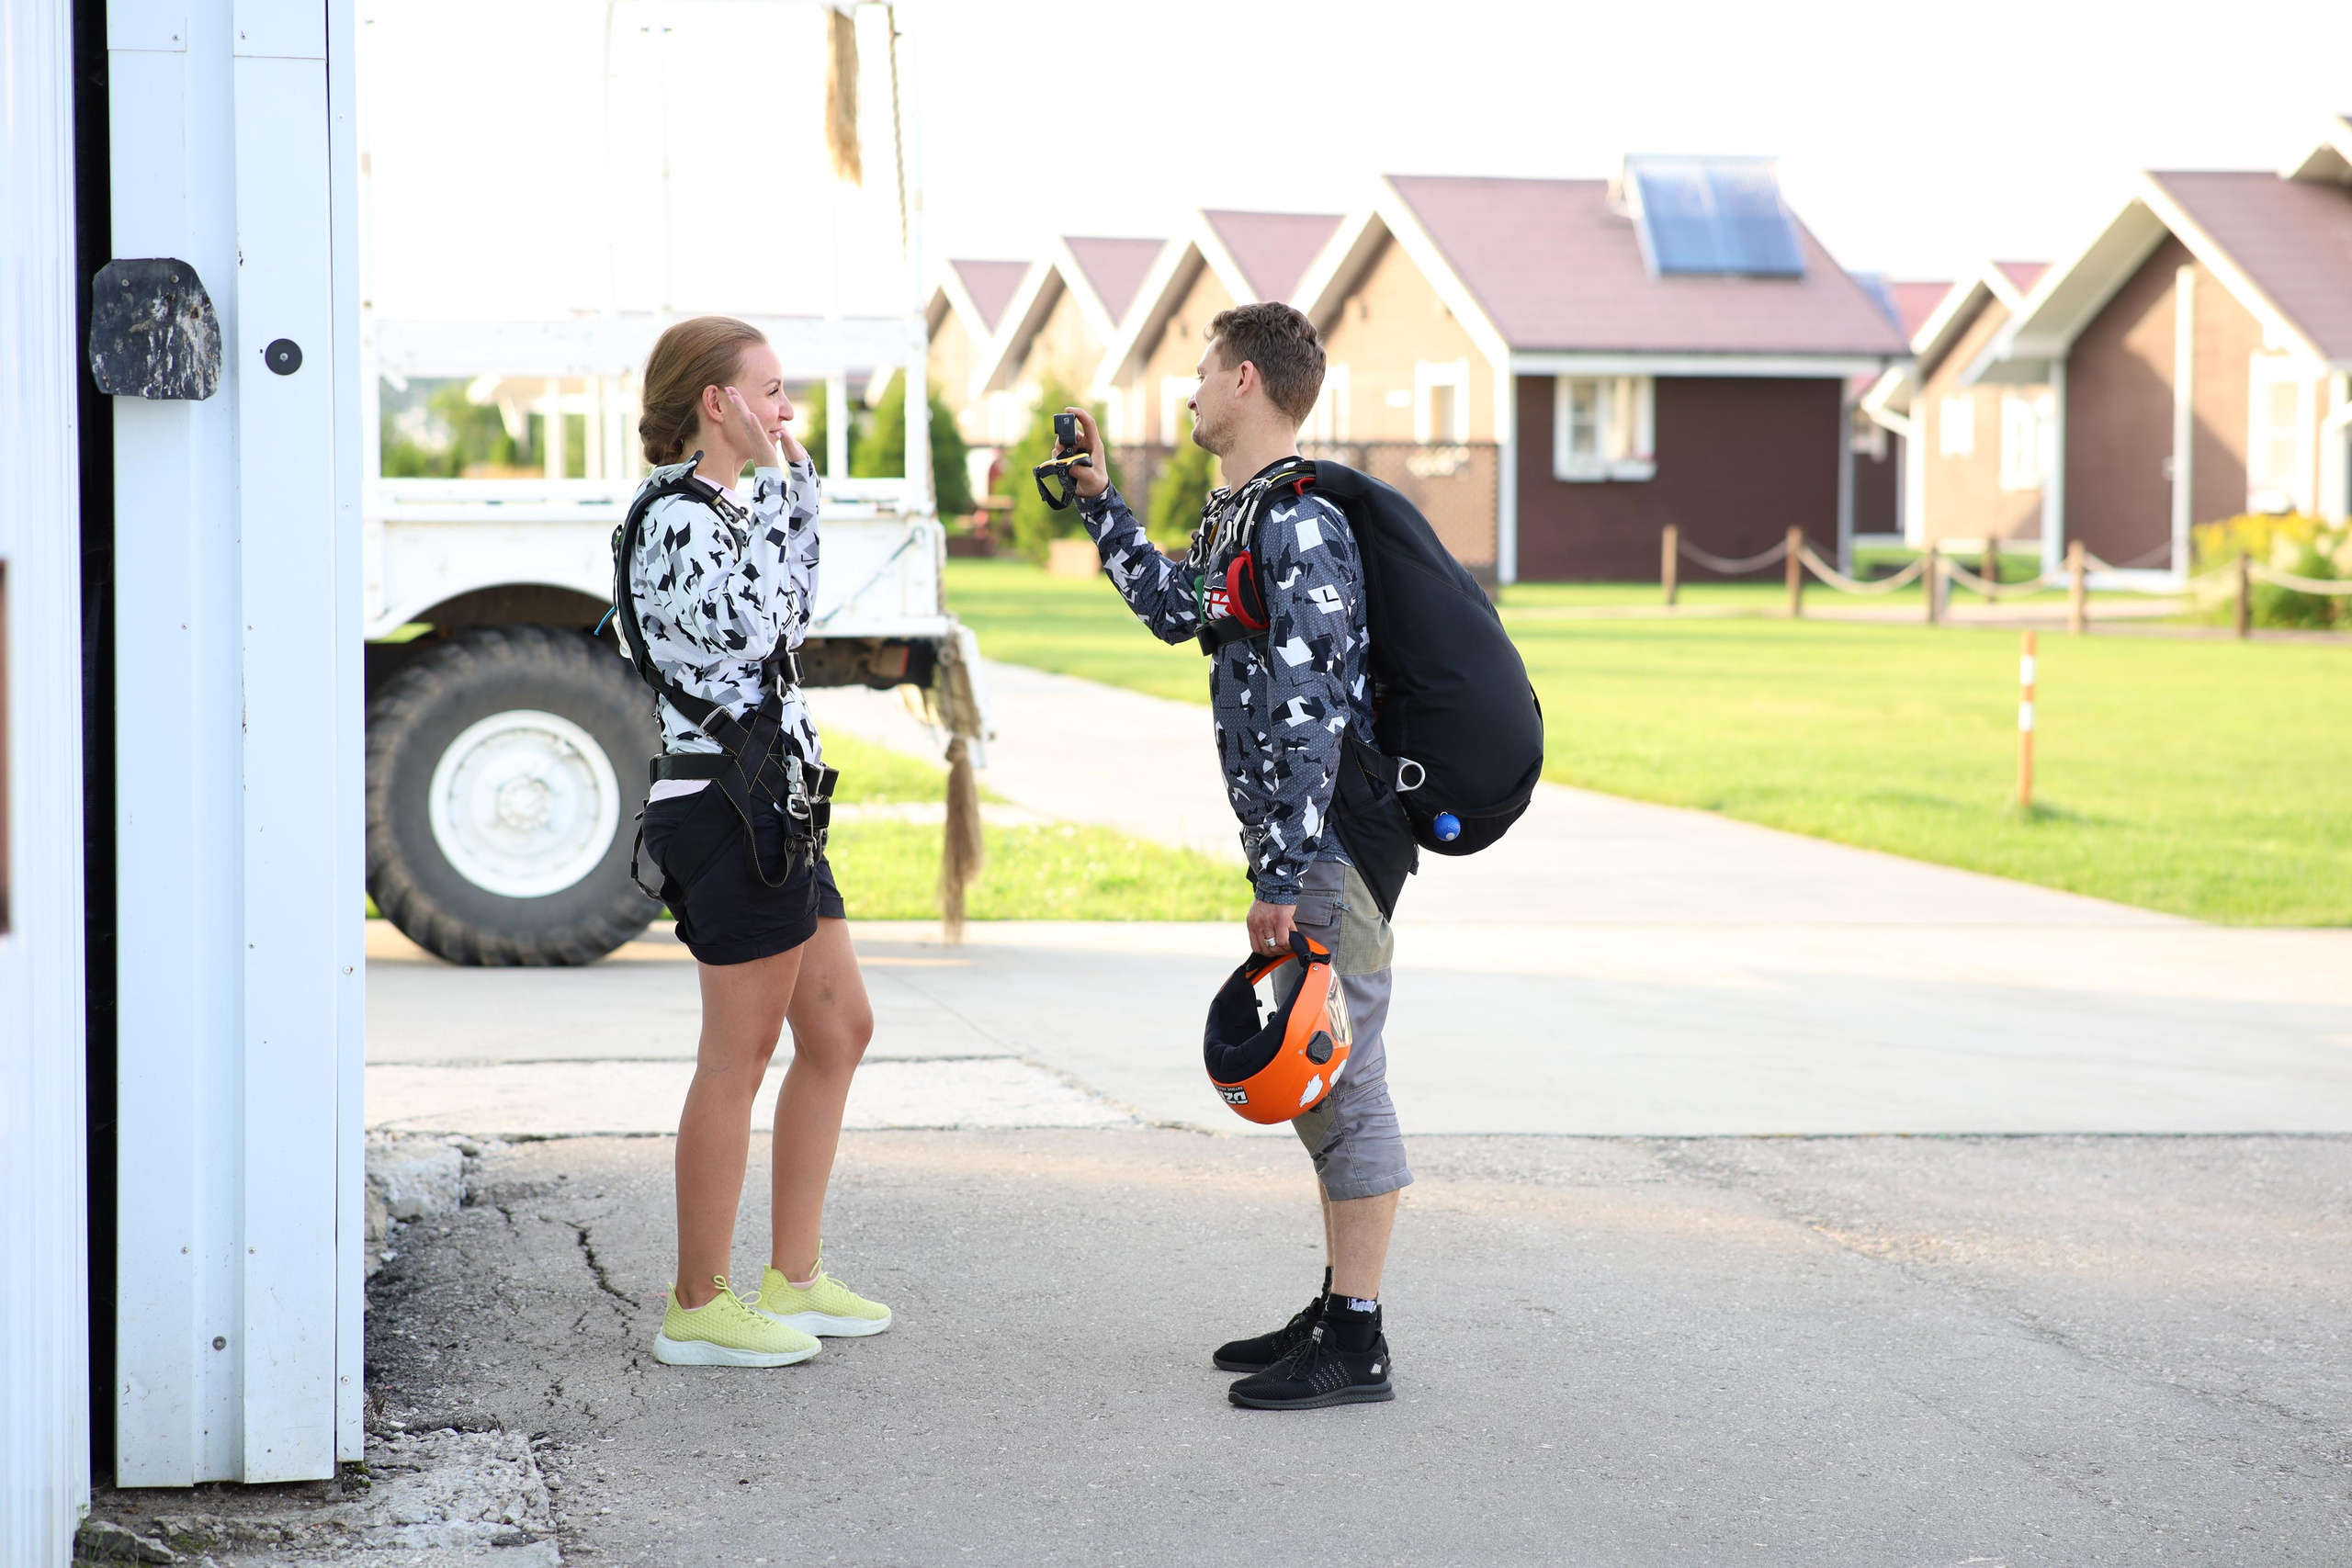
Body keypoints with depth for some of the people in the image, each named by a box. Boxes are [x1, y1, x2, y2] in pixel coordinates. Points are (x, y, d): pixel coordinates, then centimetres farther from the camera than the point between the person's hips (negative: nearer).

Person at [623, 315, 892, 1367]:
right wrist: (779, 485, -20)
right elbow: (746, 625, -28)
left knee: (839, 1028, 15)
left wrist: (796, 488, 18)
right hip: (726, 805, -11)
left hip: (771, 802, 11)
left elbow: (789, 618, 26)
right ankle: (698, 1309, 5)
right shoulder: (678, 516, -15)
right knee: (739, 1058, -4)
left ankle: (793, 1279, 23)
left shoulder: (728, 509, 16)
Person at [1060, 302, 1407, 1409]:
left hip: (1332, 839, -10)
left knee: (1340, 1078, -5)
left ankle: (1355, 1344, 0)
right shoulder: (1238, 515, 13)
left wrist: (1279, 878, -23)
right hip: (1296, 834, 10)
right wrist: (1100, 502, 31)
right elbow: (1174, 611, 33)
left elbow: (1310, 718, -23)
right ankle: (1336, 1305, 25)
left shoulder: (1302, 524, -18)